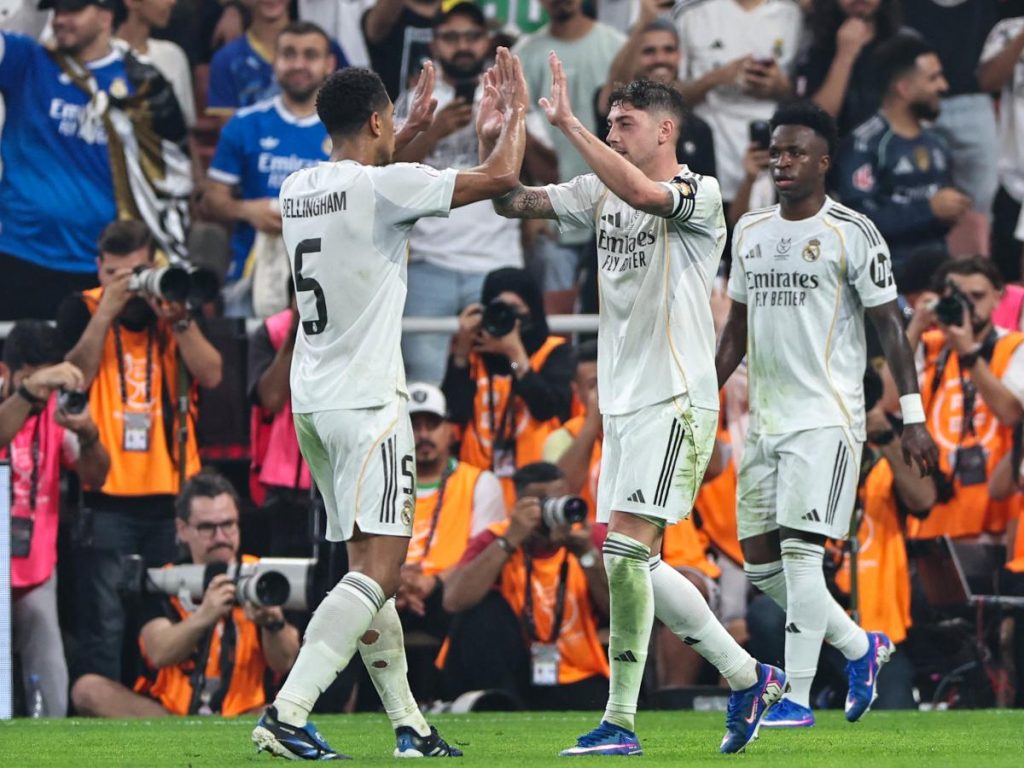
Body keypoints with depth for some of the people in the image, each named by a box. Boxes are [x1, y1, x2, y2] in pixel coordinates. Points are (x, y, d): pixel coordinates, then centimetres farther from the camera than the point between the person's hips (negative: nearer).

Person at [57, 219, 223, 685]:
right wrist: (107, 311, -14)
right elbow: (74, 377, -10)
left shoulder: (176, 305, 10)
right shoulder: (81, 310, 6)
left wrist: (177, 318, -14)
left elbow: (211, 375, -2)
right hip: (107, 494, -2)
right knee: (105, 623, -7)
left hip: (173, 491, 2)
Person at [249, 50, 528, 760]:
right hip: (367, 404, -9)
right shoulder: (384, 186, -13)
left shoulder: (299, 190, 10)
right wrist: (515, 113, 7)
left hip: (313, 403, 9)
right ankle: (287, 713, -23)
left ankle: (410, 727, 17)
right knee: (378, 573, -12)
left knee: (370, 565, 14)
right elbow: (502, 177, -11)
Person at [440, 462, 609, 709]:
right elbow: (454, 601, -27)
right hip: (502, 679, 0)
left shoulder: (589, 539, -2)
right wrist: (509, 541, -29)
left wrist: (588, 554, -26)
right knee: (485, 608, -26)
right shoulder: (494, 540, -8)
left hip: (575, 685, 0)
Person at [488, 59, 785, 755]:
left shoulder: (699, 194, -10)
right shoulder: (599, 193, 11)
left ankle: (621, 721, -11)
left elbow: (643, 193, -31)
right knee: (638, 567, 10)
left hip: (676, 402, -8)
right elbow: (514, 202, 6)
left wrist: (569, 124, -31)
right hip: (623, 403, 8)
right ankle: (749, 678, 23)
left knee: (626, 550, -15)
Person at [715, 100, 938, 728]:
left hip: (826, 418, -7)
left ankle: (798, 697, -9)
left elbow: (890, 325, -6)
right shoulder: (751, 232, 13)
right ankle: (860, 647, 24)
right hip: (765, 419, 7)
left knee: (799, 551, -14)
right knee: (761, 563, 5)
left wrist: (913, 417, -11)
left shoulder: (852, 233, -6)